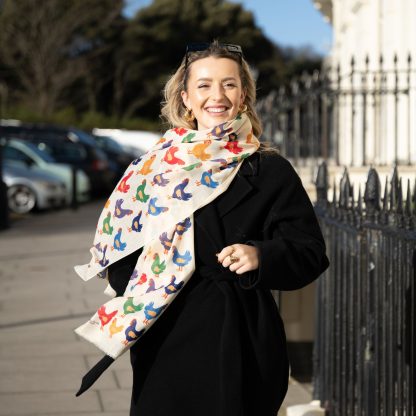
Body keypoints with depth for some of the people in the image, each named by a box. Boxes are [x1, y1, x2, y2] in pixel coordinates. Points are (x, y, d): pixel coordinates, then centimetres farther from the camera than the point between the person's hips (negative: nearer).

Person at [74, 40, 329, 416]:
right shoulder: (157, 165, 6)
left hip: (241, 339, -1)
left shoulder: (270, 170, 0)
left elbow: (310, 253, -1)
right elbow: (119, 244, 10)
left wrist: (261, 256, -19)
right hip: (167, 339, 2)